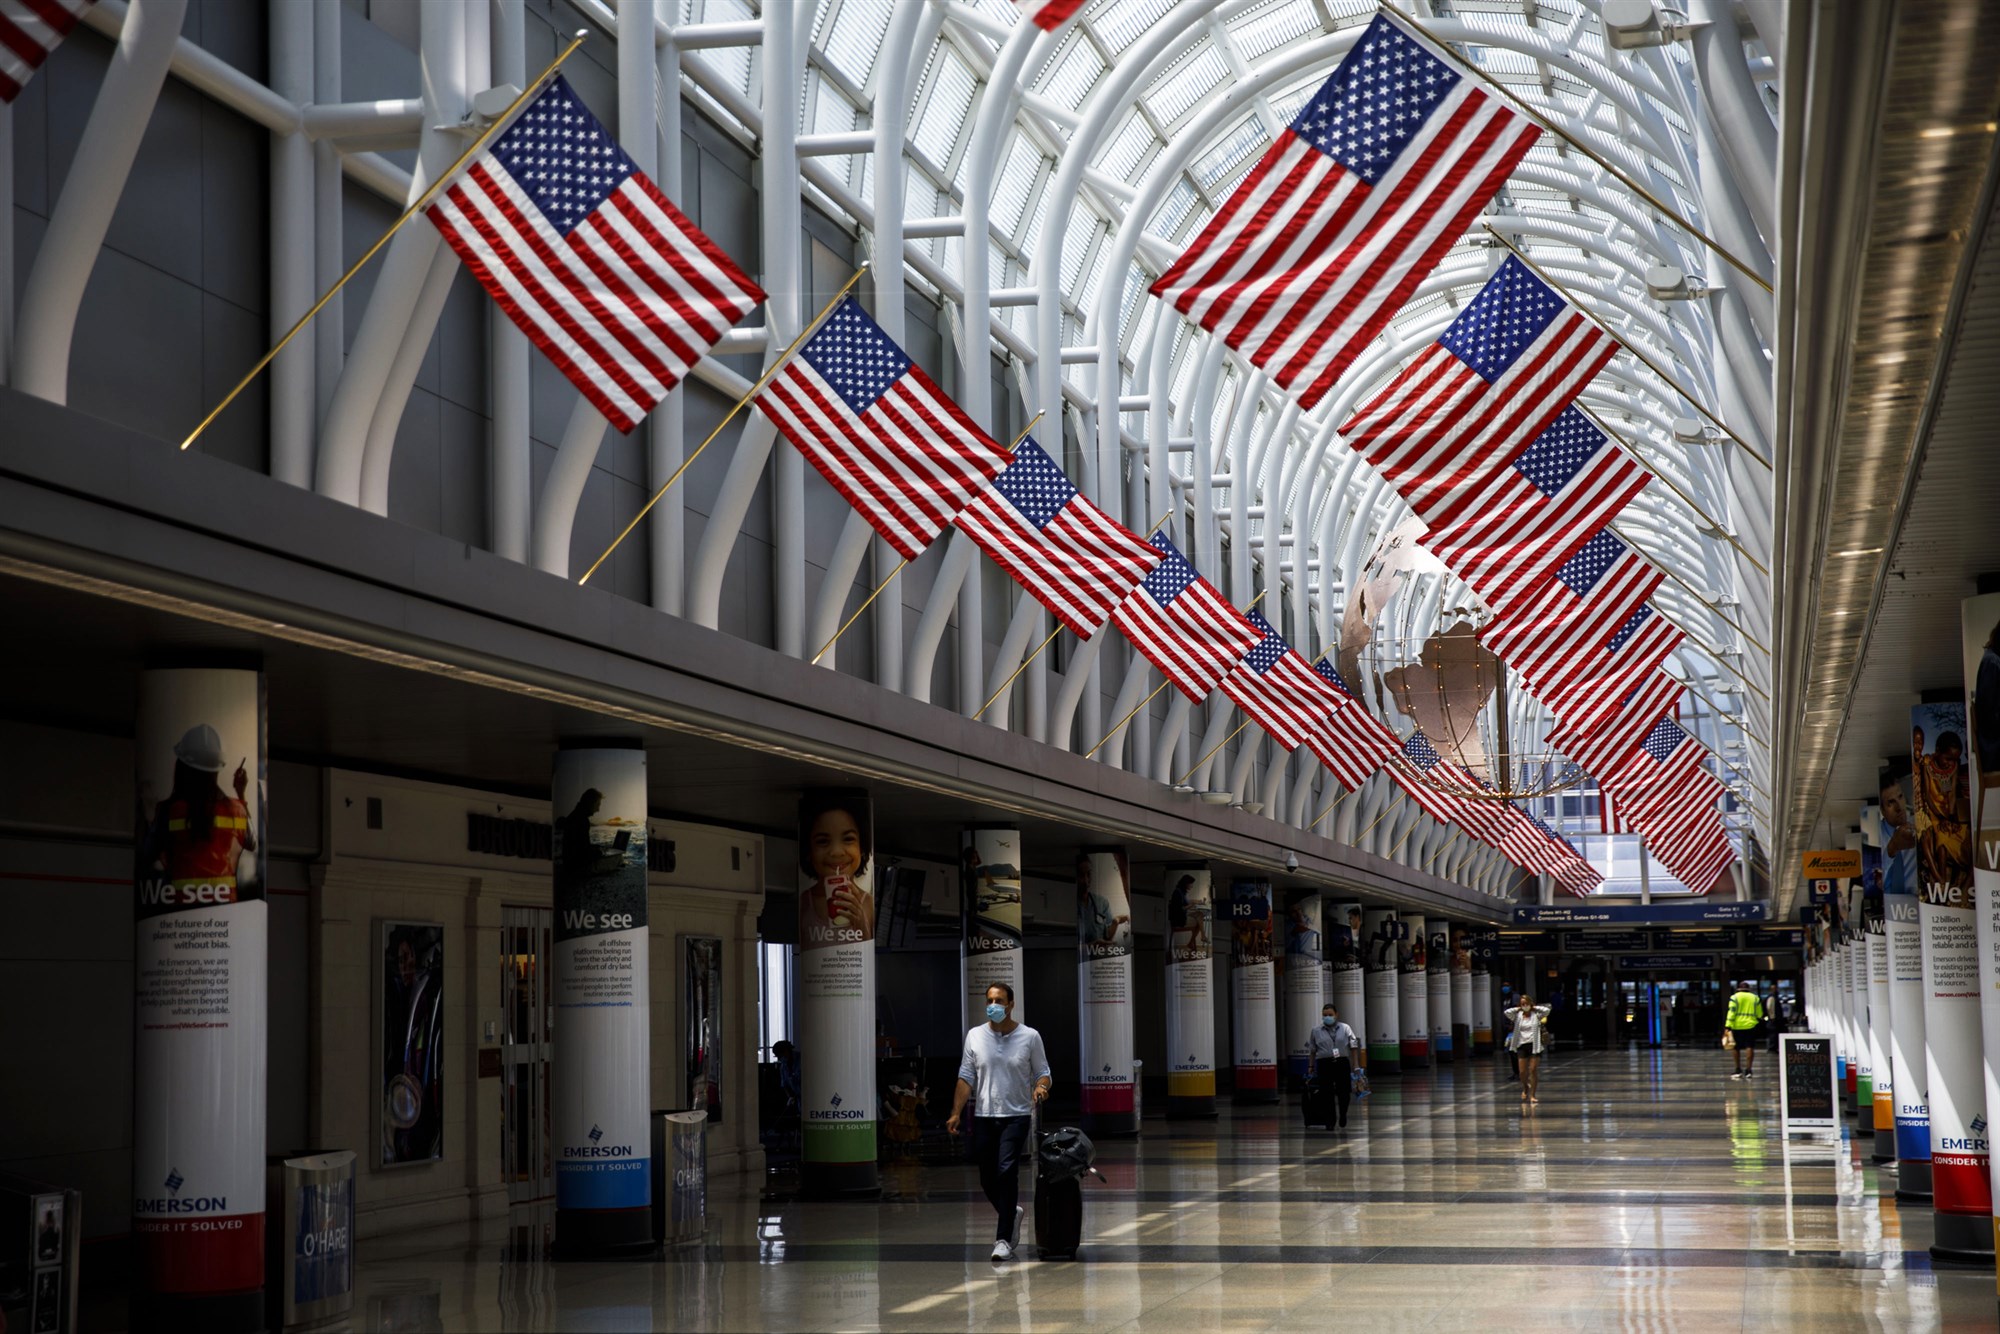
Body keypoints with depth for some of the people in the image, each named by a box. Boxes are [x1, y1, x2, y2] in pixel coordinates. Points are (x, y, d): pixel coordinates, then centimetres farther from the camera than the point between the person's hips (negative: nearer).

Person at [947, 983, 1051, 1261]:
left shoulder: (1029, 1037, 1)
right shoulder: (975, 1036, 6)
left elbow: (1042, 1072, 5)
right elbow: (966, 1078, 6)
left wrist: (1040, 1087, -19)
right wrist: (956, 1113, -2)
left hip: (1016, 1116, -3)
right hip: (983, 1116, 3)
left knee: (1006, 1172, -16)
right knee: (987, 1179, 7)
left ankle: (1003, 1239, -13)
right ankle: (1011, 1214, 36)